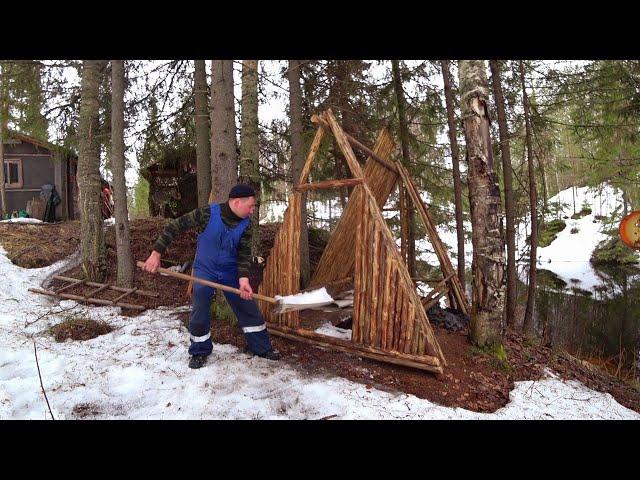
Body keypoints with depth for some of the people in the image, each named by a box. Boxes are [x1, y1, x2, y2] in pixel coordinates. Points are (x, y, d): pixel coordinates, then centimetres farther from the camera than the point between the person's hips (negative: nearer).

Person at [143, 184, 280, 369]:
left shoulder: (245, 224, -12)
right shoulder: (208, 213, -23)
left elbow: (244, 253, -10)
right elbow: (174, 226, -17)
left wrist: (243, 279, -27)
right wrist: (156, 253, -20)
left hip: (230, 271, 3)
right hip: (205, 270, -3)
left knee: (248, 308, 5)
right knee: (199, 313, -4)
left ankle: (261, 347, 22)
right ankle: (199, 352, 19)